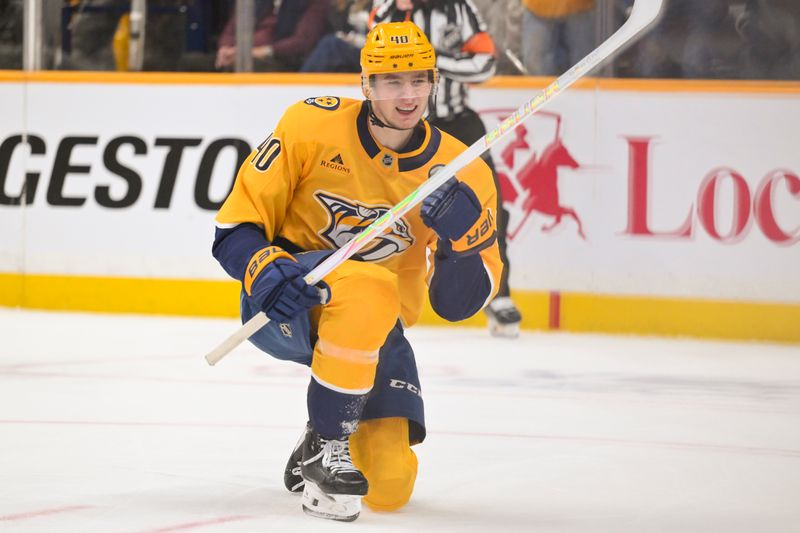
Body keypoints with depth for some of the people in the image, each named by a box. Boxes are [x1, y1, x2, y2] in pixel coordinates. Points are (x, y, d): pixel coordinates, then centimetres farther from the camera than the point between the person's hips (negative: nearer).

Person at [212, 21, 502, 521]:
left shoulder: (462, 172, -8)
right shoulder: (313, 126, -12)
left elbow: (458, 302, -10)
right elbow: (237, 221, -9)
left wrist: (462, 237, -29)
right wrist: (262, 267, -30)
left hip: (375, 328, 3)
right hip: (291, 299, -3)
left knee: (389, 487, -10)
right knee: (369, 285, -39)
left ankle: (315, 457, 27)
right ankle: (324, 447, -24)